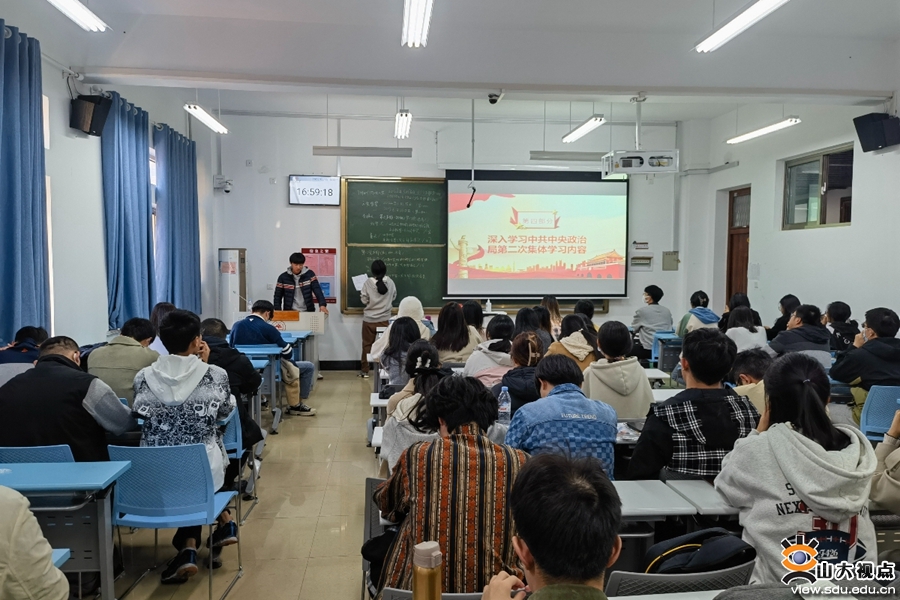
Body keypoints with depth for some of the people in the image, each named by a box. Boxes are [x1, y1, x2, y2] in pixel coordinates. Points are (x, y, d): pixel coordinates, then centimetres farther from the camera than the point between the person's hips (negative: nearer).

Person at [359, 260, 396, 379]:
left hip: (369, 319, -1)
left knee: (367, 344, 9)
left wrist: (361, 294, 11)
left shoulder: (368, 282, -12)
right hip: (384, 319, 1)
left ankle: (365, 370, 13)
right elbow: (394, 297, 8)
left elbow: (364, 300, -7)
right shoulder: (390, 282, -6)